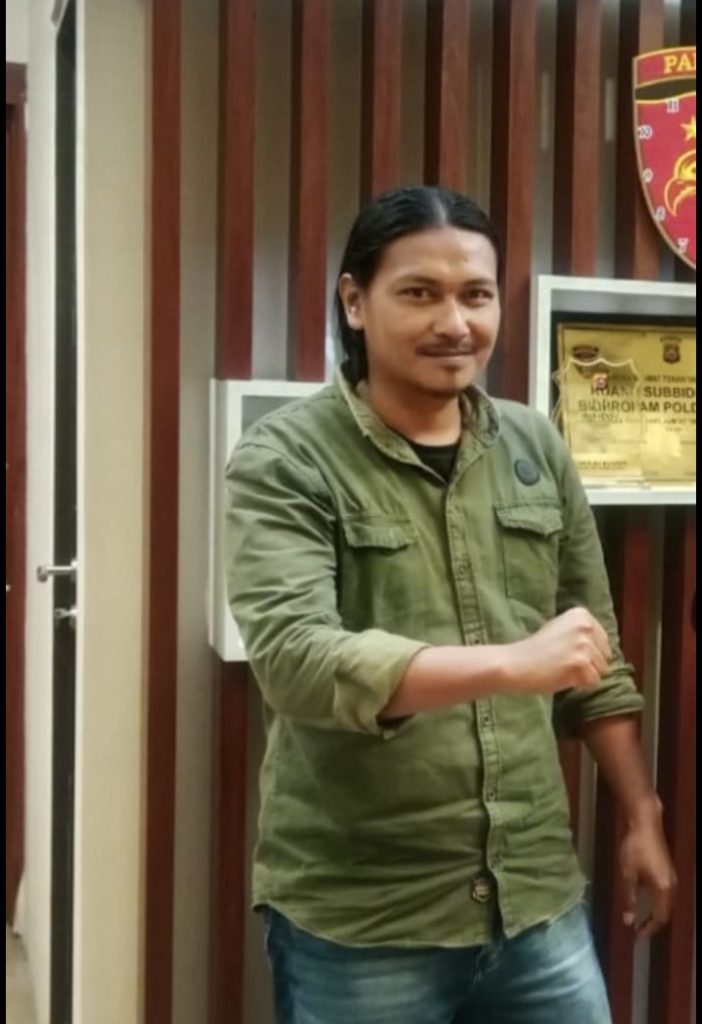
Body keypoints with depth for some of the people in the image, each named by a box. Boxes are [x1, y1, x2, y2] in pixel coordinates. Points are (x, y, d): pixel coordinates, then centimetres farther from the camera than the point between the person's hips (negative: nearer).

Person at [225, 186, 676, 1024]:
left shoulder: (537, 449, 5)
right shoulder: (286, 461, -10)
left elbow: (599, 658, 12)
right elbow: (295, 663, -24)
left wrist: (642, 817, 13)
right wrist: (512, 663, -31)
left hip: (540, 899, 4)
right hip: (356, 923, -4)